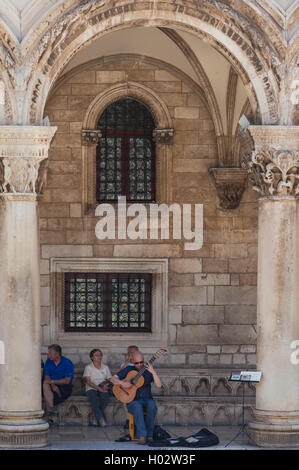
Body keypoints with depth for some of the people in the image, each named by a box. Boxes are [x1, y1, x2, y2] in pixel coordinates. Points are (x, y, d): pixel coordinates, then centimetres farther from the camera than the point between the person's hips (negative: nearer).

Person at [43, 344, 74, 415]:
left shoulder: (68, 363, -7)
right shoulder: (48, 361, 8)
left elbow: (67, 381, -15)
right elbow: (46, 377, 1)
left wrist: (52, 381, -22)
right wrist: (53, 385, -21)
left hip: (65, 388, -4)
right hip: (53, 386, 4)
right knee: (45, 385, -31)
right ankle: (51, 407, -41)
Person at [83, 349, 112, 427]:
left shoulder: (105, 367, 16)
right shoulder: (88, 367, 5)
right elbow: (88, 381, -7)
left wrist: (105, 387, -11)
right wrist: (99, 388, -19)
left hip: (102, 389, 2)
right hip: (91, 389, -2)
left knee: (105, 397, -33)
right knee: (94, 398, -37)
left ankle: (97, 417, -21)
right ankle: (100, 419, -34)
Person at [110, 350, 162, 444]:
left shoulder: (148, 371, 4)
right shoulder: (128, 370, 3)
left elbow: (159, 385, -8)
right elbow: (113, 379, -1)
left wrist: (153, 372, -22)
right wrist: (122, 383, -22)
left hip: (147, 400, 1)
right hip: (133, 401, -1)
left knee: (152, 407, -34)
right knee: (137, 407, -37)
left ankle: (149, 434, -26)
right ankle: (142, 436, -43)